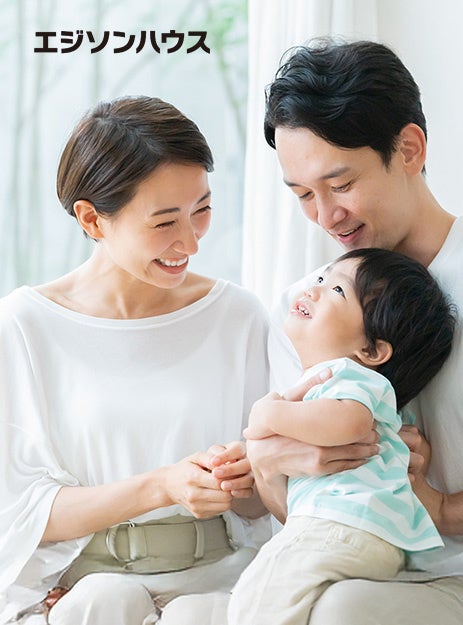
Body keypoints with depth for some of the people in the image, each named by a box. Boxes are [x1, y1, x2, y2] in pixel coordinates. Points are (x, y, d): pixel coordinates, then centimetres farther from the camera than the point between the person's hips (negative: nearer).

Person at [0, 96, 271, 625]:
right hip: (77, 578, -1)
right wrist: (160, 486, -19)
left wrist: (243, 486, -15)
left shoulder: (238, 317, 3)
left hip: (214, 573, 2)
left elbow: (260, 508, 9)